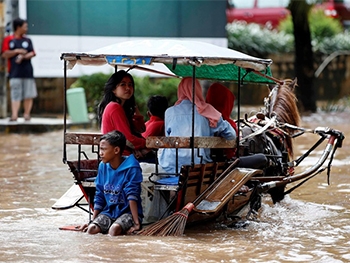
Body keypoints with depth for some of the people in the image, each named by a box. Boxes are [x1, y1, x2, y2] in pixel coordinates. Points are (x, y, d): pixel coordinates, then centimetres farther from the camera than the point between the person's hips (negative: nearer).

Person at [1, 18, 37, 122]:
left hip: (27, 71, 3)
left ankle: (27, 114, 9)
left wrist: (23, 56, -14)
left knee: (29, 95, 0)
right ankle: (14, 115, -16)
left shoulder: (27, 40, 13)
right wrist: (16, 51, -13)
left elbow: (32, 53, 5)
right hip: (15, 73, -3)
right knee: (15, 95, -10)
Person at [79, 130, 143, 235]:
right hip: (108, 212, 5)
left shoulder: (131, 168, -12)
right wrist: (92, 221, 5)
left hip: (128, 212, -5)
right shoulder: (103, 166, 6)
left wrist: (136, 223, -24)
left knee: (114, 229, -35)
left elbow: (132, 196, -19)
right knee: (91, 229, -24)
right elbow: (99, 197, 11)